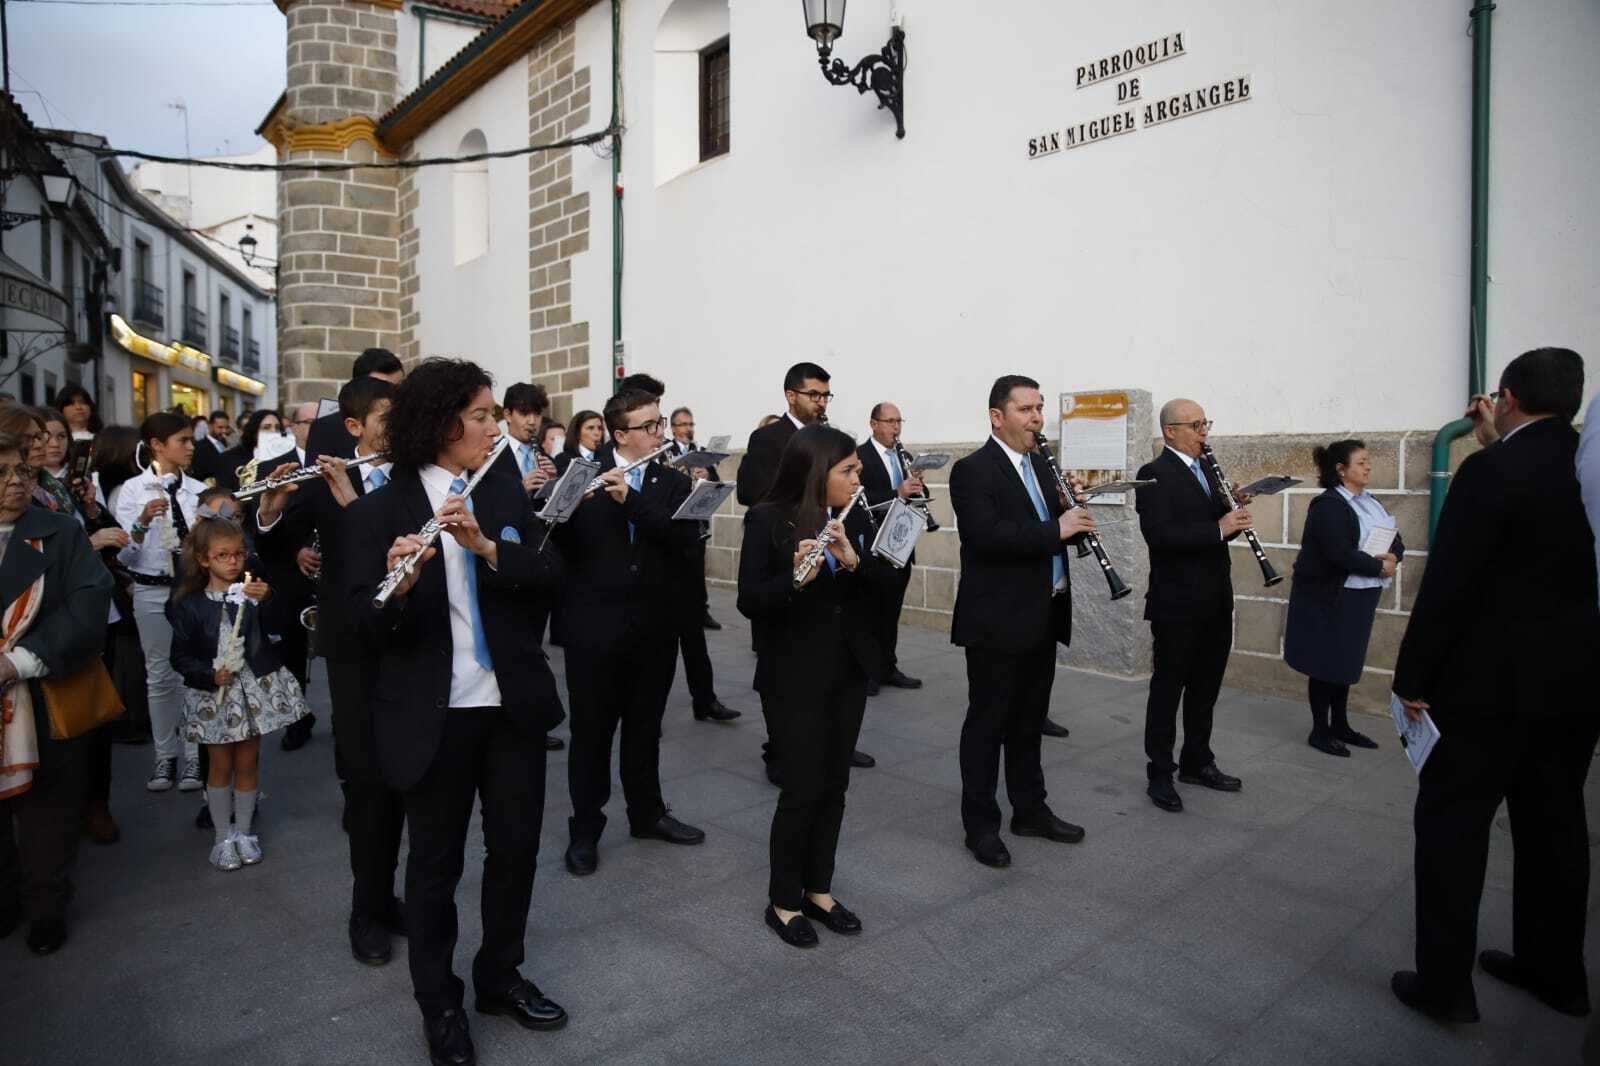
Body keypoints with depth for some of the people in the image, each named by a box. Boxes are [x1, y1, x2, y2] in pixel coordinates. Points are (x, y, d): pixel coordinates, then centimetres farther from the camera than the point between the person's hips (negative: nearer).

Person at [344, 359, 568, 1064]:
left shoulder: (505, 493, 5)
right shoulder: (379, 512, -8)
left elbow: (549, 573, -6)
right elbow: (365, 622, -12)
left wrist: (484, 544, -22)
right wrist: (397, 584, -33)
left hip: (513, 703, 4)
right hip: (432, 717, -4)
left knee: (516, 847, 15)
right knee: (436, 862, 12)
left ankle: (500, 977, 37)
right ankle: (438, 1003, 32)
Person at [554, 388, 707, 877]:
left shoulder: (673, 483, 3)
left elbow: (687, 541, -13)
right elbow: (557, 542, -9)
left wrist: (631, 499, -22)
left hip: (654, 627, 3)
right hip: (596, 626, -2)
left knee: (645, 728, 17)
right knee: (591, 731, 8)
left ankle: (648, 814, 33)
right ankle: (585, 829, 22)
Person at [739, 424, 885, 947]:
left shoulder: (857, 518, 3)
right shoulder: (767, 520, -11)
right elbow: (749, 602, -17)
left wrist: (852, 560, -21)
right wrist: (795, 577, -35)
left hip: (849, 671, 5)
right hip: (794, 676, -5)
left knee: (835, 784, 12)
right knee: (803, 787, -2)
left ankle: (819, 890, 29)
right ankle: (783, 901, 18)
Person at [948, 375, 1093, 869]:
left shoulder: (1040, 466, 13)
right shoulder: (972, 470, -12)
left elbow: (1049, 527, 16)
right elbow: (986, 535, -25)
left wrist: (1072, 510, -4)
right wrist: (1055, 529, -25)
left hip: (1042, 616, 8)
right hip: (996, 621, -8)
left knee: (1029, 721, 18)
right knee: (987, 723, 3)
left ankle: (1030, 810, 32)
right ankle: (981, 824, 15)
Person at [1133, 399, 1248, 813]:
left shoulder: (1207, 470, 14)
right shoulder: (1154, 475, -12)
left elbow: (1213, 524, 16)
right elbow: (1159, 535, -23)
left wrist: (1234, 517, -4)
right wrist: (1218, 529, -25)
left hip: (1215, 600, 8)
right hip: (1177, 602, -8)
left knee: (1206, 686, 16)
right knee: (1168, 688, 2)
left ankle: (1197, 762, 30)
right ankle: (1160, 774, 11)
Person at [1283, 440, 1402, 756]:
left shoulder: (1369, 502, 11)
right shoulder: (1328, 505, -17)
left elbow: (1395, 539, 10)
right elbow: (1340, 554, -27)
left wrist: (1393, 557, -12)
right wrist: (1379, 567, -15)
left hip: (1358, 597, 8)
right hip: (1329, 598, -8)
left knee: (1346, 662, 16)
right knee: (1325, 664, 2)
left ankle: (1340, 725, 27)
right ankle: (1320, 730, 13)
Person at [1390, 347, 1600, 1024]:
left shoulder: (1491, 471, -16)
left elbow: (1447, 583, -18)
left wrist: (1413, 677, -10)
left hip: (1494, 682, -7)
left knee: (1451, 822, 2)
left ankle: (1444, 984, 7)